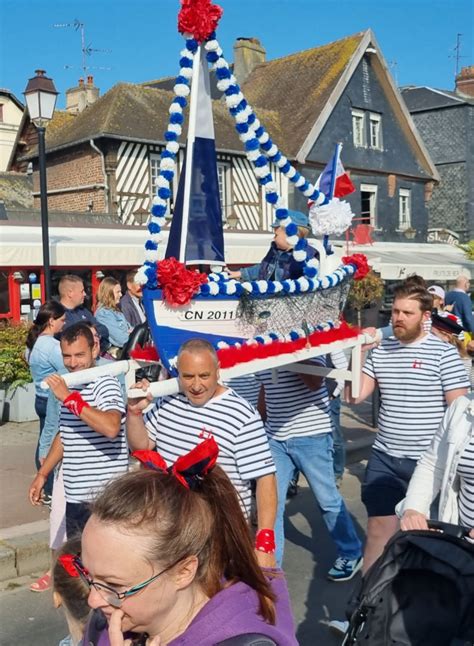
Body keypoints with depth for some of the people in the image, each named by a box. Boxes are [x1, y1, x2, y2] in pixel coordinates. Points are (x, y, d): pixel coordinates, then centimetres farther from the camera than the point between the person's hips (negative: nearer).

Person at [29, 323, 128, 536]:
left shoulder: (105, 384, -13)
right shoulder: (68, 386, 13)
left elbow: (111, 428, -31)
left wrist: (69, 398, -26)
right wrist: (42, 474, 20)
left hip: (103, 497, -8)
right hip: (74, 495, 8)